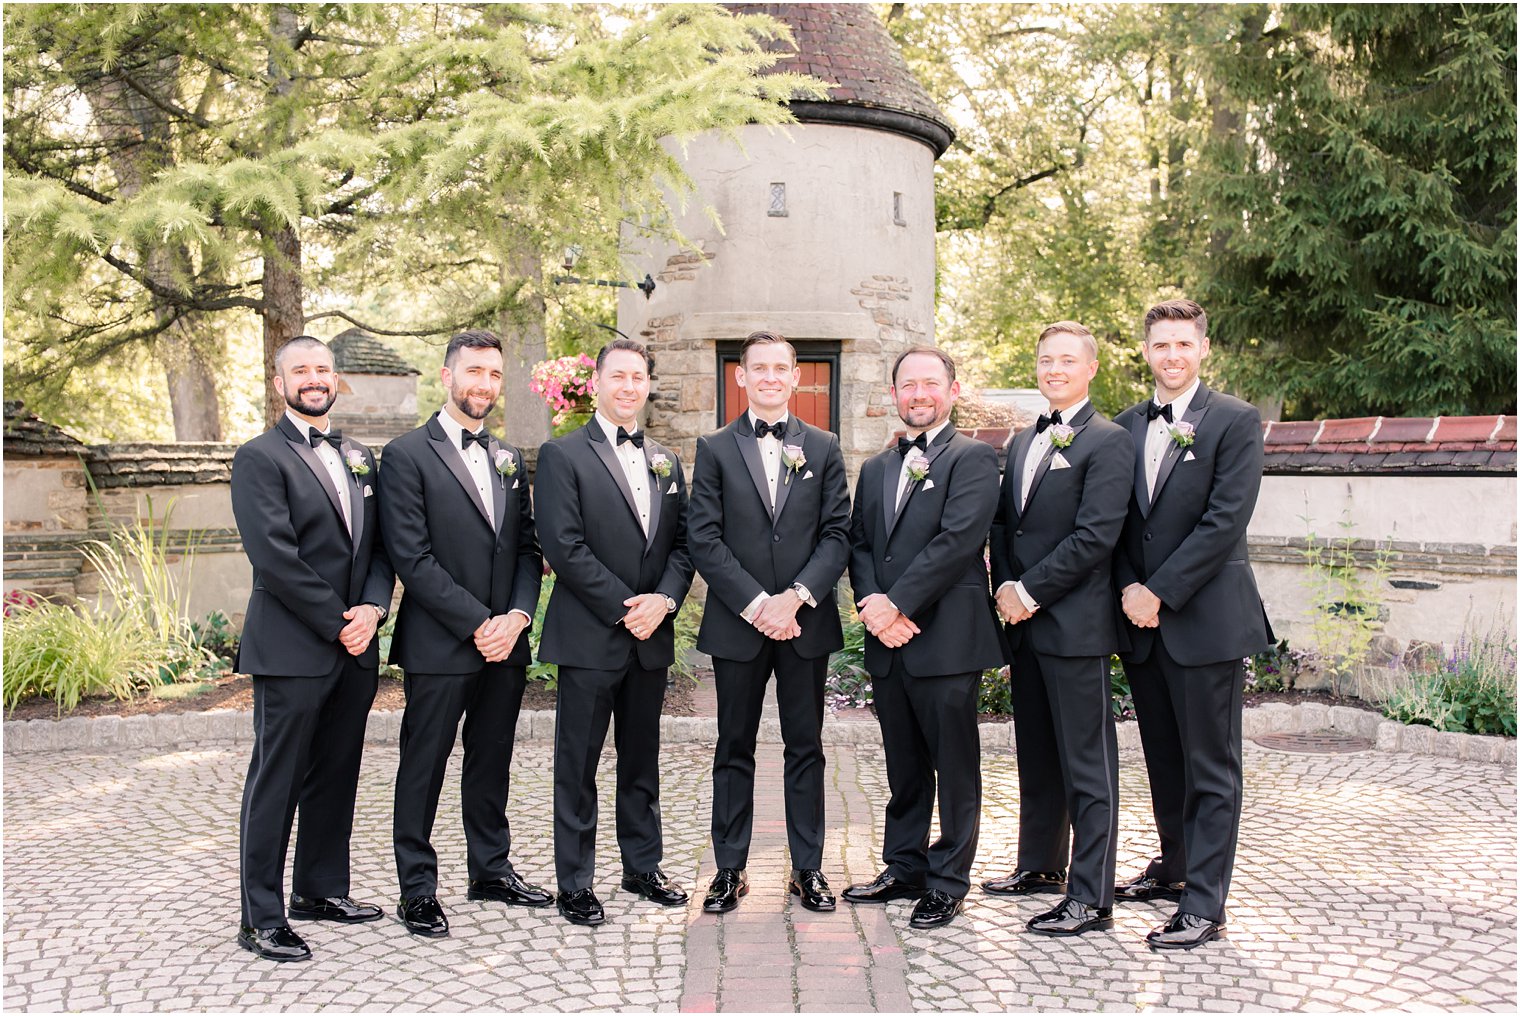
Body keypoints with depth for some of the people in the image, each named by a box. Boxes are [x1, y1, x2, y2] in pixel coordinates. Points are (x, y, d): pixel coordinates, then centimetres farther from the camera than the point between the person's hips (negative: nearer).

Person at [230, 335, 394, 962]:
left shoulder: (359, 457, 15)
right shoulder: (261, 457, -6)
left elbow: (379, 545, 12)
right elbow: (275, 558, -15)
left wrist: (372, 609, -6)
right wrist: (337, 624, -14)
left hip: (355, 649, 7)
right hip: (291, 650, -7)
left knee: (336, 777, 15)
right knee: (275, 784, 1)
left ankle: (319, 891, 29)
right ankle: (261, 920, 10)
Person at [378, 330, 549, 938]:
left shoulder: (510, 461, 14)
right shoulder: (408, 455, -5)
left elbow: (527, 549, 11)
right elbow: (412, 558, -13)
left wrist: (516, 616, -6)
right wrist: (478, 624, -15)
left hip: (506, 643, 6)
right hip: (439, 645, -6)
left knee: (492, 762, 16)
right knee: (423, 767, 4)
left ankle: (491, 870, 30)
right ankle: (417, 890, 16)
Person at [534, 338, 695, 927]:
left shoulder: (666, 463, 14)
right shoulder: (563, 456, -4)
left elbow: (682, 544, 11)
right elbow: (564, 547, -13)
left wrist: (664, 600, -7)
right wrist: (624, 609, -15)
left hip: (651, 635, 6)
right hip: (589, 636, -5)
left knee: (642, 761, 16)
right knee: (577, 764, 3)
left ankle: (643, 867, 29)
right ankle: (575, 884, 14)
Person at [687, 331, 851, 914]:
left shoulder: (823, 449, 8)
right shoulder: (715, 450, 4)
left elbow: (838, 534, 0)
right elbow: (705, 539, -4)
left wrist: (795, 598, -13)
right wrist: (756, 604, -13)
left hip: (806, 622, 1)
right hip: (738, 623, -1)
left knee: (805, 748, 8)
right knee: (734, 750, 8)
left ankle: (808, 868, 19)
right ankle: (729, 870, 18)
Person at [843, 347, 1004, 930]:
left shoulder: (973, 459, -3)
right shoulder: (875, 470, 18)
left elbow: (958, 539, -15)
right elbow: (859, 544, 12)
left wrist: (897, 603, -17)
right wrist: (872, 605, -7)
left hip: (946, 639, -6)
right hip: (887, 641, 6)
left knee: (954, 766, 4)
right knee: (903, 766, 16)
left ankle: (948, 881, 15)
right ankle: (904, 869, 28)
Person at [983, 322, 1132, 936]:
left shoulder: (1107, 442, -8)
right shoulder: (1022, 441, 17)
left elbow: (1095, 536, -17)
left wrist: (1030, 591, -14)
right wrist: (1005, 586, 1)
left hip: (1075, 625, -8)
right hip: (1024, 620, 8)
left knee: (1086, 764, -2)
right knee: (1035, 754, 17)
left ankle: (1090, 898, 4)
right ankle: (1041, 866, 31)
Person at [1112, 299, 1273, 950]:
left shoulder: (1235, 421, -5)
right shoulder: (1126, 426, 11)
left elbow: (1224, 522, -14)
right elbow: (1115, 522, 10)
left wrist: (1160, 592, -16)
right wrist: (1128, 589, -6)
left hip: (1206, 620, -5)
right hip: (1143, 623, 6)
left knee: (1211, 769, 1)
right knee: (1163, 760, 17)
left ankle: (1203, 903, 6)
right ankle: (1174, 867, 34)